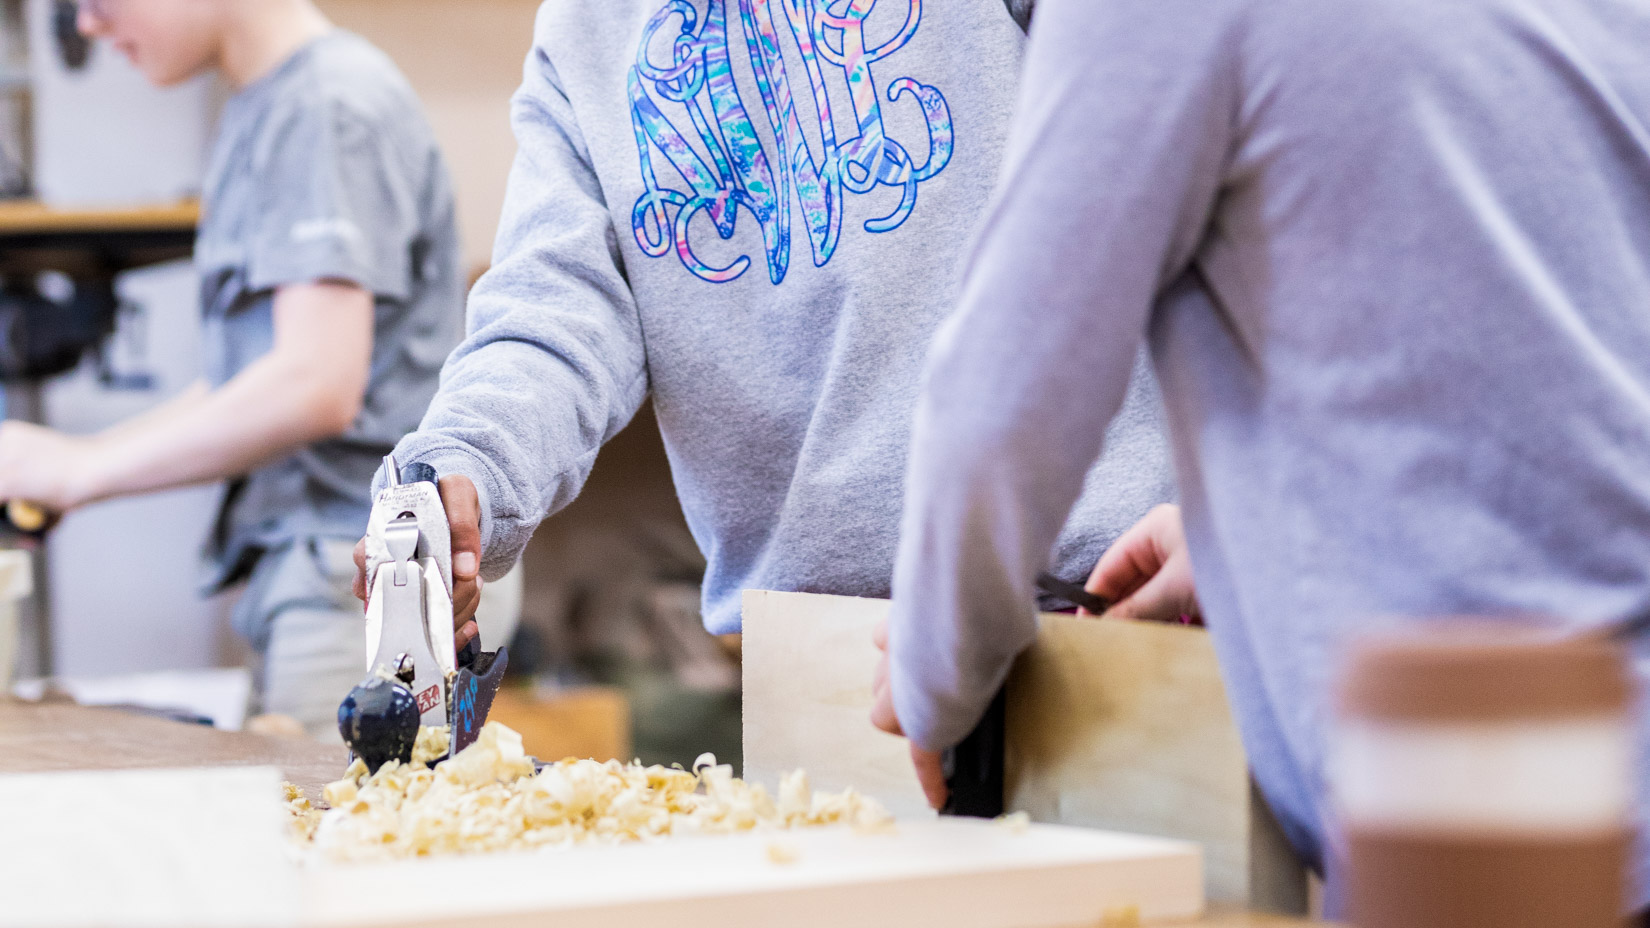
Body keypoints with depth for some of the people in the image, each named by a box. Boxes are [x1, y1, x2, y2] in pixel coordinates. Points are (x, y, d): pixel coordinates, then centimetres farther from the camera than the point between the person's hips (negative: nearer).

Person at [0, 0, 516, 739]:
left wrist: (79, 470, -14)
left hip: (374, 573, -9)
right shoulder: (258, 113, 16)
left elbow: (315, 384, -22)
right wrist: (60, 469, 10)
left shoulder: (332, 106, -12)